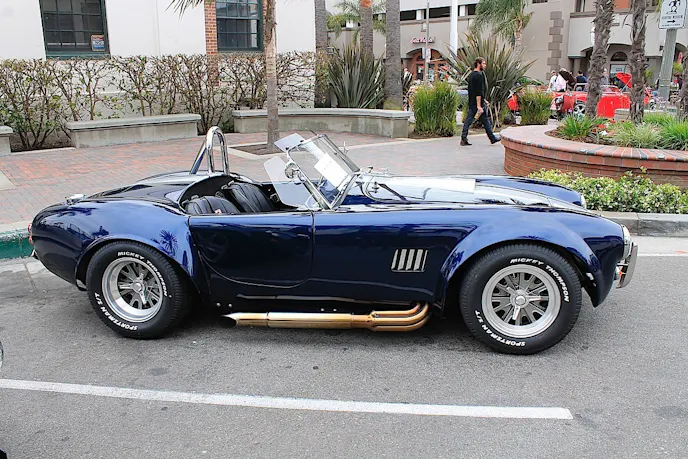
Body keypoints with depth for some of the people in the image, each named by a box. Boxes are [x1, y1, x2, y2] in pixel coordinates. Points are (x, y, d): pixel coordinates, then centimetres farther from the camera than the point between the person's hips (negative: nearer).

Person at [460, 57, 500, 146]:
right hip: (478, 102, -9)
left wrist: (483, 100, 28)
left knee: (468, 120, 4)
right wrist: (479, 105, -24)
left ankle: (464, 139, -1)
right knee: (485, 120, 3)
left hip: (471, 103, 9)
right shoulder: (479, 75, -15)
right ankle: (492, 138, 14)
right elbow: (478, 92, -21)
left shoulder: (471, 75, 15)